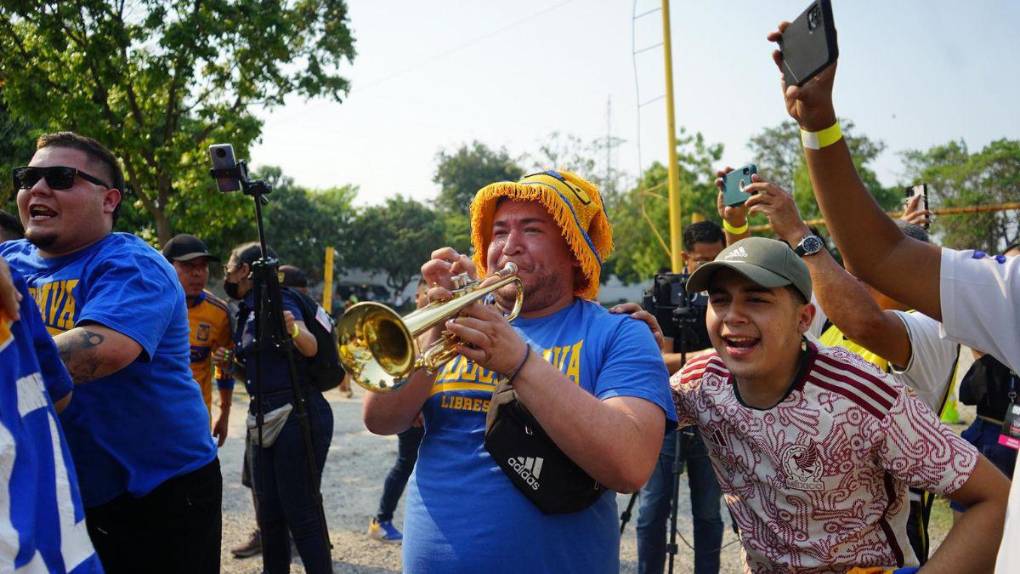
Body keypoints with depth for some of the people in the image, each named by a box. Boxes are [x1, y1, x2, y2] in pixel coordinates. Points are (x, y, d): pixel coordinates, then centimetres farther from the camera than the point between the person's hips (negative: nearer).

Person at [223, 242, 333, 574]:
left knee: (302, 515, -7)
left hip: (298, 416, -9)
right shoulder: (247, 312, 16)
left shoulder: (276, 301, -9)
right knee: (268, 516, 12)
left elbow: (311, 347, -27)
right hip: (263, 418, 9)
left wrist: (293, 330, -47)